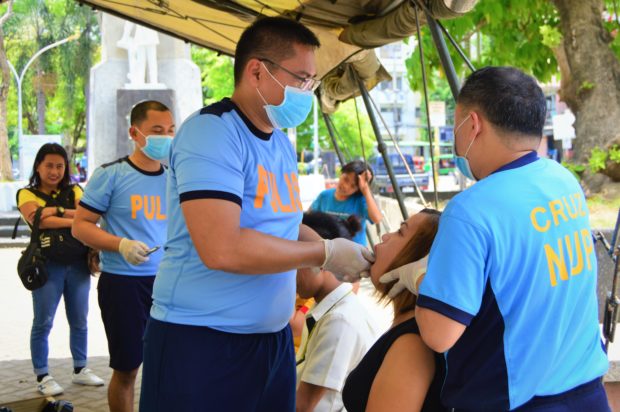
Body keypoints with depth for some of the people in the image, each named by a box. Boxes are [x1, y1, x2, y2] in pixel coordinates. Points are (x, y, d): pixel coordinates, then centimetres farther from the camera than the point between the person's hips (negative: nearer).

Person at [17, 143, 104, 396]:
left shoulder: (74, 191, 11)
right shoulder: (27, 194, 2)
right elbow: (39, 220, -17)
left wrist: (58, 210, -16)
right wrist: (76, 220, -17)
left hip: (78, 263, 4)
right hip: (47, 265, -4)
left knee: (80, 321, 11)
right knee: (43, 323, 1)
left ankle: (80, 370, 24)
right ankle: (42, 377, 9)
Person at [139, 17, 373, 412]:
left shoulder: (282, 143, 11)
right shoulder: (211, 130, -17)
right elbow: (222, 248, -27)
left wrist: (345, 253, 1)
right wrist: (325, 253, -18)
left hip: (273, 339, 8)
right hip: (201, 343, -8)